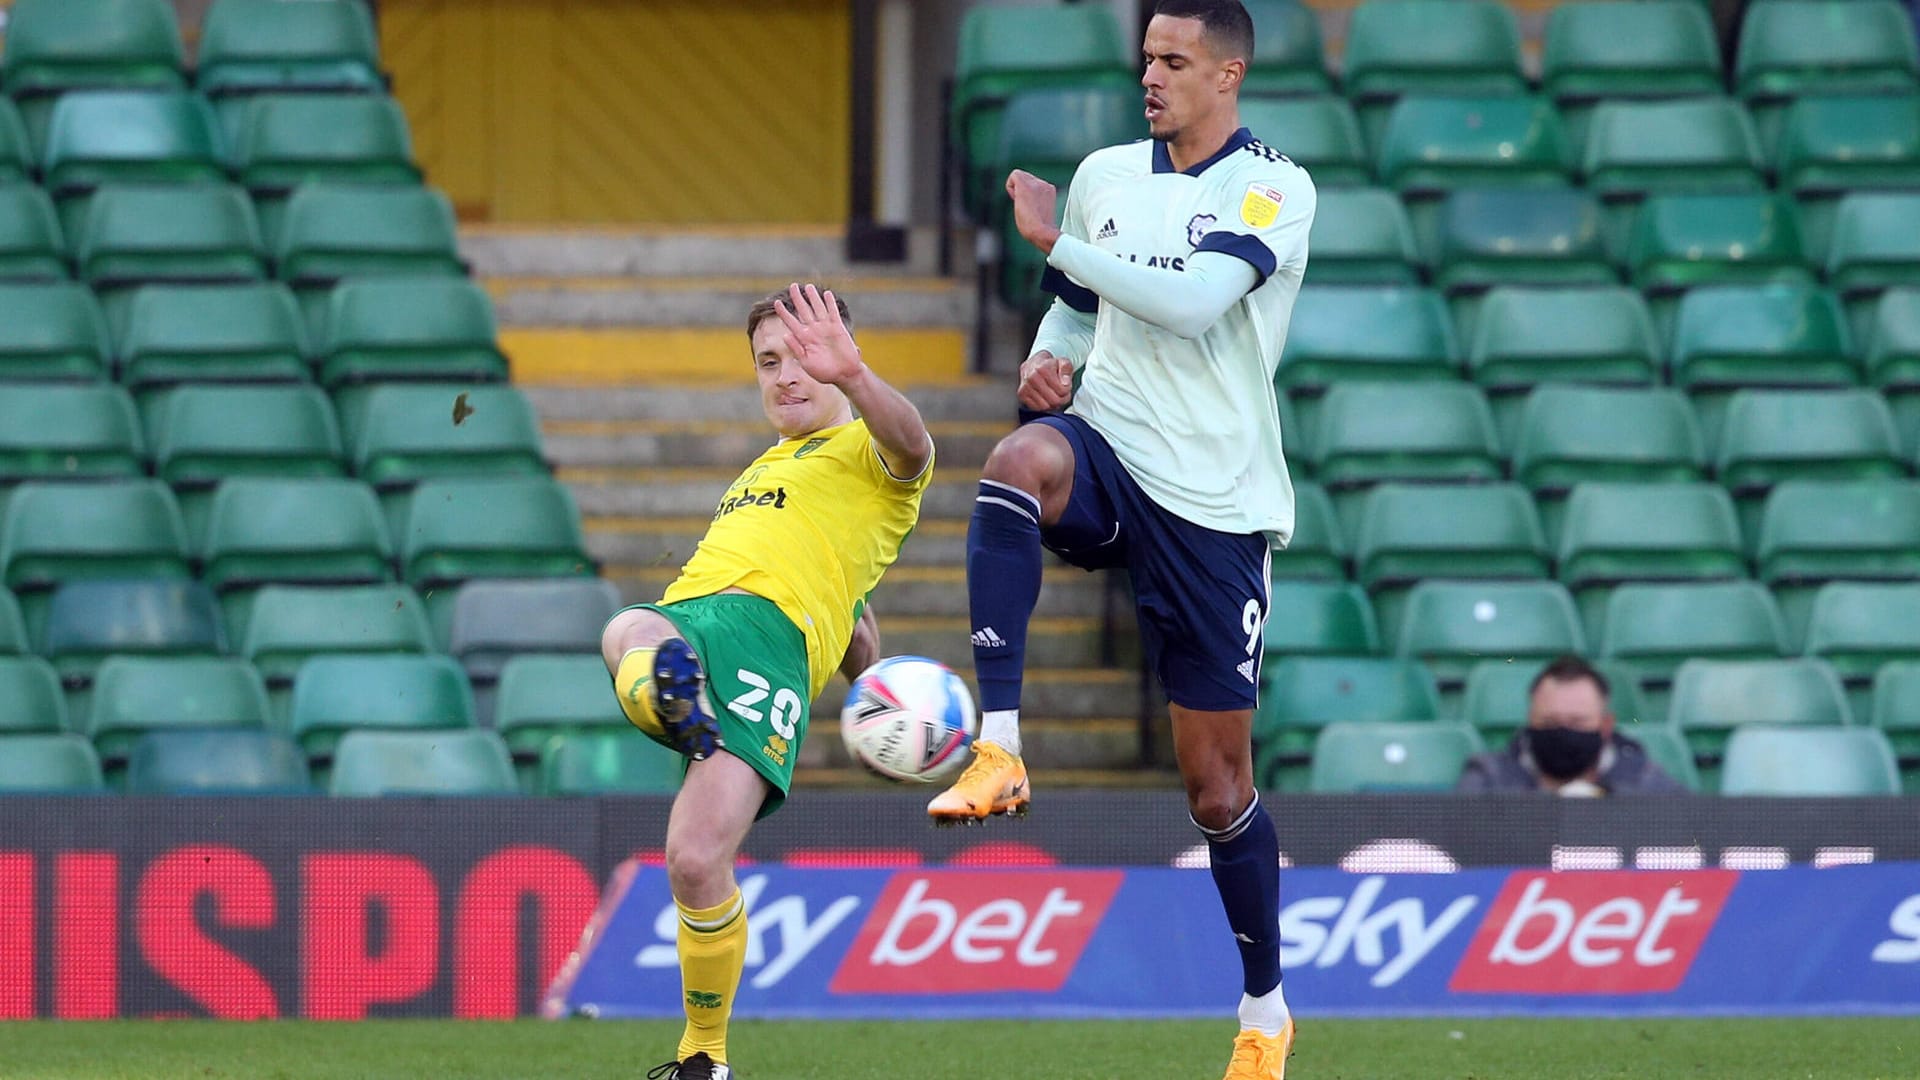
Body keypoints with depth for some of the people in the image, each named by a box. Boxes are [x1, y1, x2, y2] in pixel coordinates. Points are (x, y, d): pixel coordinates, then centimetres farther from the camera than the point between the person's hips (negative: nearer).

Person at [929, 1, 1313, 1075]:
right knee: (1021, 461, -36)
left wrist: (1057, 238, -17)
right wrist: (1048, 361, 1)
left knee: (1219, 783, 3)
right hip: (1109, 456, 3)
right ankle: (999, 751, -38)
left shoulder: (1275, 189, -7)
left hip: (1215, 502, -3)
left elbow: (1192, 299, -22)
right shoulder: (1106, 173, 10)